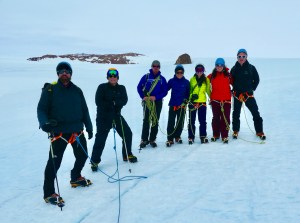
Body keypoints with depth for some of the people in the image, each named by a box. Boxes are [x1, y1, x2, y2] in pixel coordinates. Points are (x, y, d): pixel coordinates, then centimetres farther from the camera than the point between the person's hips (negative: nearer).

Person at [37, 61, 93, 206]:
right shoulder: (50, 89, -3)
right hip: (59, 132, -5)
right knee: (54, 162, -7)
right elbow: (41, 109, -4)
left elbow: (84, 110, 15)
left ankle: (76, 178, 43)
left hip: (77, 130, 5)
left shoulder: (77, 91, 10)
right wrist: (44, 122, -22)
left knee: (82, 156, 17)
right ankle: (49, 193, 4)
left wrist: (89, 127, 16)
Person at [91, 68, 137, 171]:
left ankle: (127, 155, 27)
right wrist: (112, 104, -15)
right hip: (104, 117, -5)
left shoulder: (121, 88, 6)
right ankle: (95, 161, 1)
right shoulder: (102, 87, -5)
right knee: (100, 139, -10)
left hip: (117, 115, 5)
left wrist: (115, 102, -25)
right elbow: (98, 102, -14)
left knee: (127, 134, 7)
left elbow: (124, 100, -7)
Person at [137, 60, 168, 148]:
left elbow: (165, 91, 0)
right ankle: (144, 140, 2)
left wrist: (156, 97, -13)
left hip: (157, 102, 1)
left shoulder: (162, 79, 3)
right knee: (146, 121, -4)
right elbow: (139, 87, 5)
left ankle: (152, 139, 14)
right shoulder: (146, 77, 2)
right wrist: (143, 96, -9)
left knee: (155, 121, 5)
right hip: (147, 101, -1)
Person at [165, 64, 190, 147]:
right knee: (171, 122, -6)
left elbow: (188, 93, 10)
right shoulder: (171, 81, 1)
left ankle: (177, 136, 26)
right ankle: (170, 139, -1)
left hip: (182, 105, 2)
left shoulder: (186, 82, 3)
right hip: (173, 105, -1)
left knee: (180, 122, 9)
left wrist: (185, 101, 0)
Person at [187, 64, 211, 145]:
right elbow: (189, 90, 9)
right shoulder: (192, 79, 4)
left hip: (202, 102, 0)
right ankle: (191, 137, 12)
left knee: (202, 121, 4)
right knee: (191, 120, 4)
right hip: (193, 102, 0)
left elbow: (208, 90, 9)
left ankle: (203, 136, 15)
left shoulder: (206, 80, 4)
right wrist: (188, 98, -3)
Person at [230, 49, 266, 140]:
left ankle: (259, 132, 7)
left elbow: (256, 79, 6)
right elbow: (231, 81, 10)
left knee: (256, 113, -3)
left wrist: (252, 89, 2)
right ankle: (235, 131, 27)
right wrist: (235, 88, 1)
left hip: (248, 94, -1)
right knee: (236, 113, 11)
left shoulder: (251, 68, -2)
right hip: (237, 94, 1)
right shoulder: (234, 69, 0)